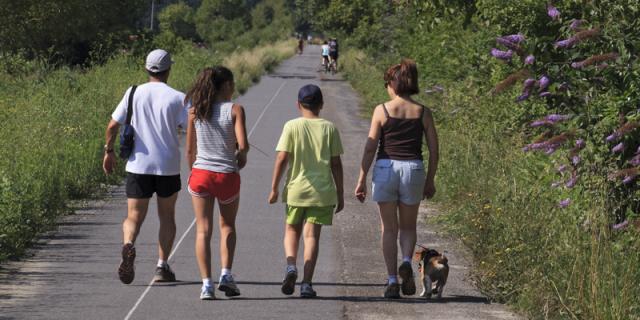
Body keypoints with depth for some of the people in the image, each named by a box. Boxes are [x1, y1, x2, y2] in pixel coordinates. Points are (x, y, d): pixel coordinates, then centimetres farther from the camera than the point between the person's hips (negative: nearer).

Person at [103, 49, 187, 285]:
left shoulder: (133, 94, 1)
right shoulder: (177, 98, -5)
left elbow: (113, 125, 1)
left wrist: (109, 152, 14)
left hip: (138, 165, 1)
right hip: (169, 167, -1)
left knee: (134, 216, 5)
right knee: (167, 216, 16)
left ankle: (128, 245, -26)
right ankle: (162, 266, 13)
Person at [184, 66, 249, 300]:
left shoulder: (195, 111, 3)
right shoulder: (235, 110, -6)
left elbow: (189, 151, 5)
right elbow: (243, 145, -15)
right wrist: (241, 157, 7)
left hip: (200, 174, 1)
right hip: (227, 175, -1)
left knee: (203, 230, 5)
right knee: (227, 225, 20)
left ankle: (206, 284, -4)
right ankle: (226, 274, 7)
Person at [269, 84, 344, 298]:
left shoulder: (292, 126, -4)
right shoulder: (329, 128, 1)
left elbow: (282, 158, -7)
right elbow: (336, 164, 2)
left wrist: (274, 188, 1)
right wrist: (340, 194, 9)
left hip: (296, 189, -1)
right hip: (322, 192, 1)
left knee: (291, 230, 16)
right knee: (312, 235, 2)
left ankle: (291, 266, -9)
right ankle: (307, 283, -5)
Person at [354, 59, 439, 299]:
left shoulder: (382, 110, -4)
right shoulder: (423, 113, 2)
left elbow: (370, 147, -5)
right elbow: (434, 150, 4)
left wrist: (361, 179, 0)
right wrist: (430, 180, 15)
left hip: (385, 170, -1)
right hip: (413, 170, 1)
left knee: (389, 229, 10)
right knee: (408, 227, 18)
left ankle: (392, 281, 5)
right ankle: (406, 262, -10)